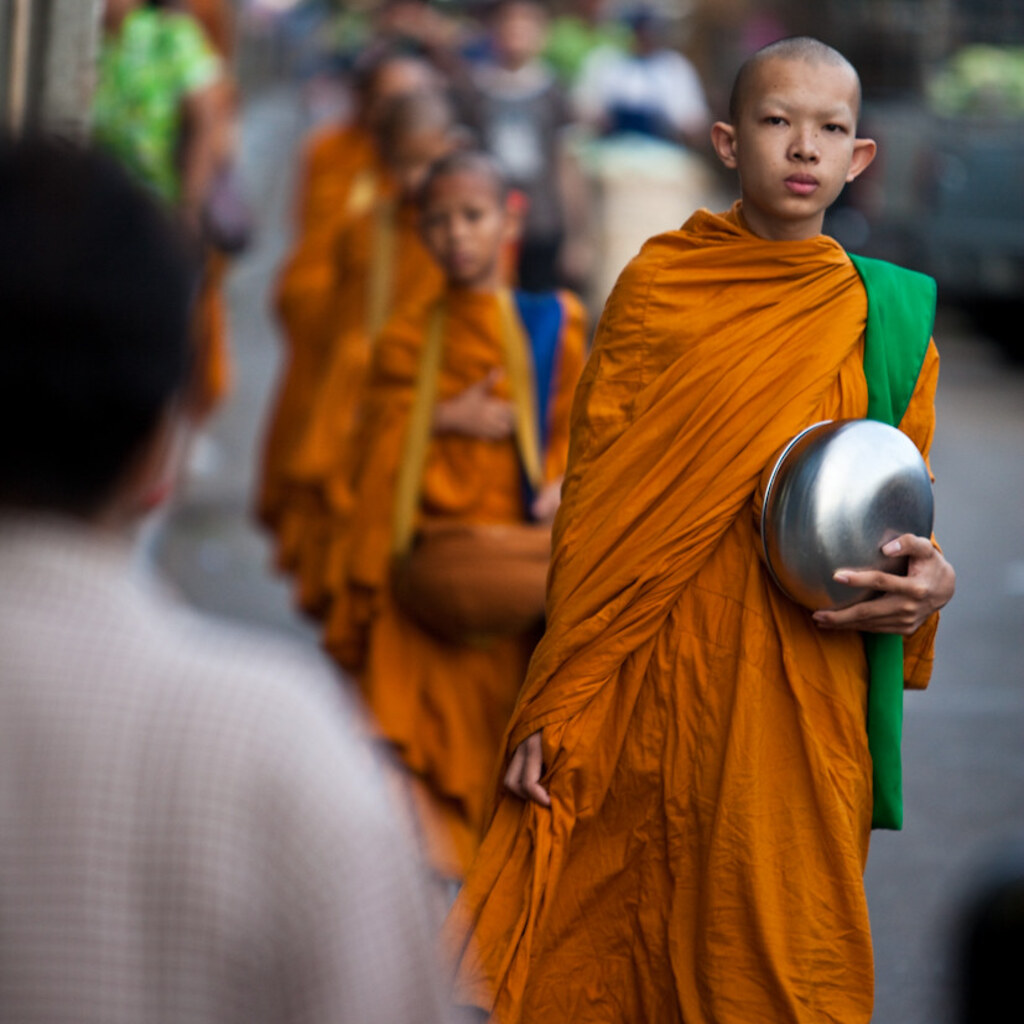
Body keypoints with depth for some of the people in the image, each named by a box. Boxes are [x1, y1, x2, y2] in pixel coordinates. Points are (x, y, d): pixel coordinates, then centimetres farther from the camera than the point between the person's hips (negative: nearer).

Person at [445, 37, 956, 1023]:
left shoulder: (890, 316, 5)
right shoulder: (655, 285, 2)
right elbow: (593, 498, 1)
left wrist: (929, 585, -11)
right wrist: (554, 711, -3)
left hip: (800, 692, 1)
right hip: (649, 676, 0)